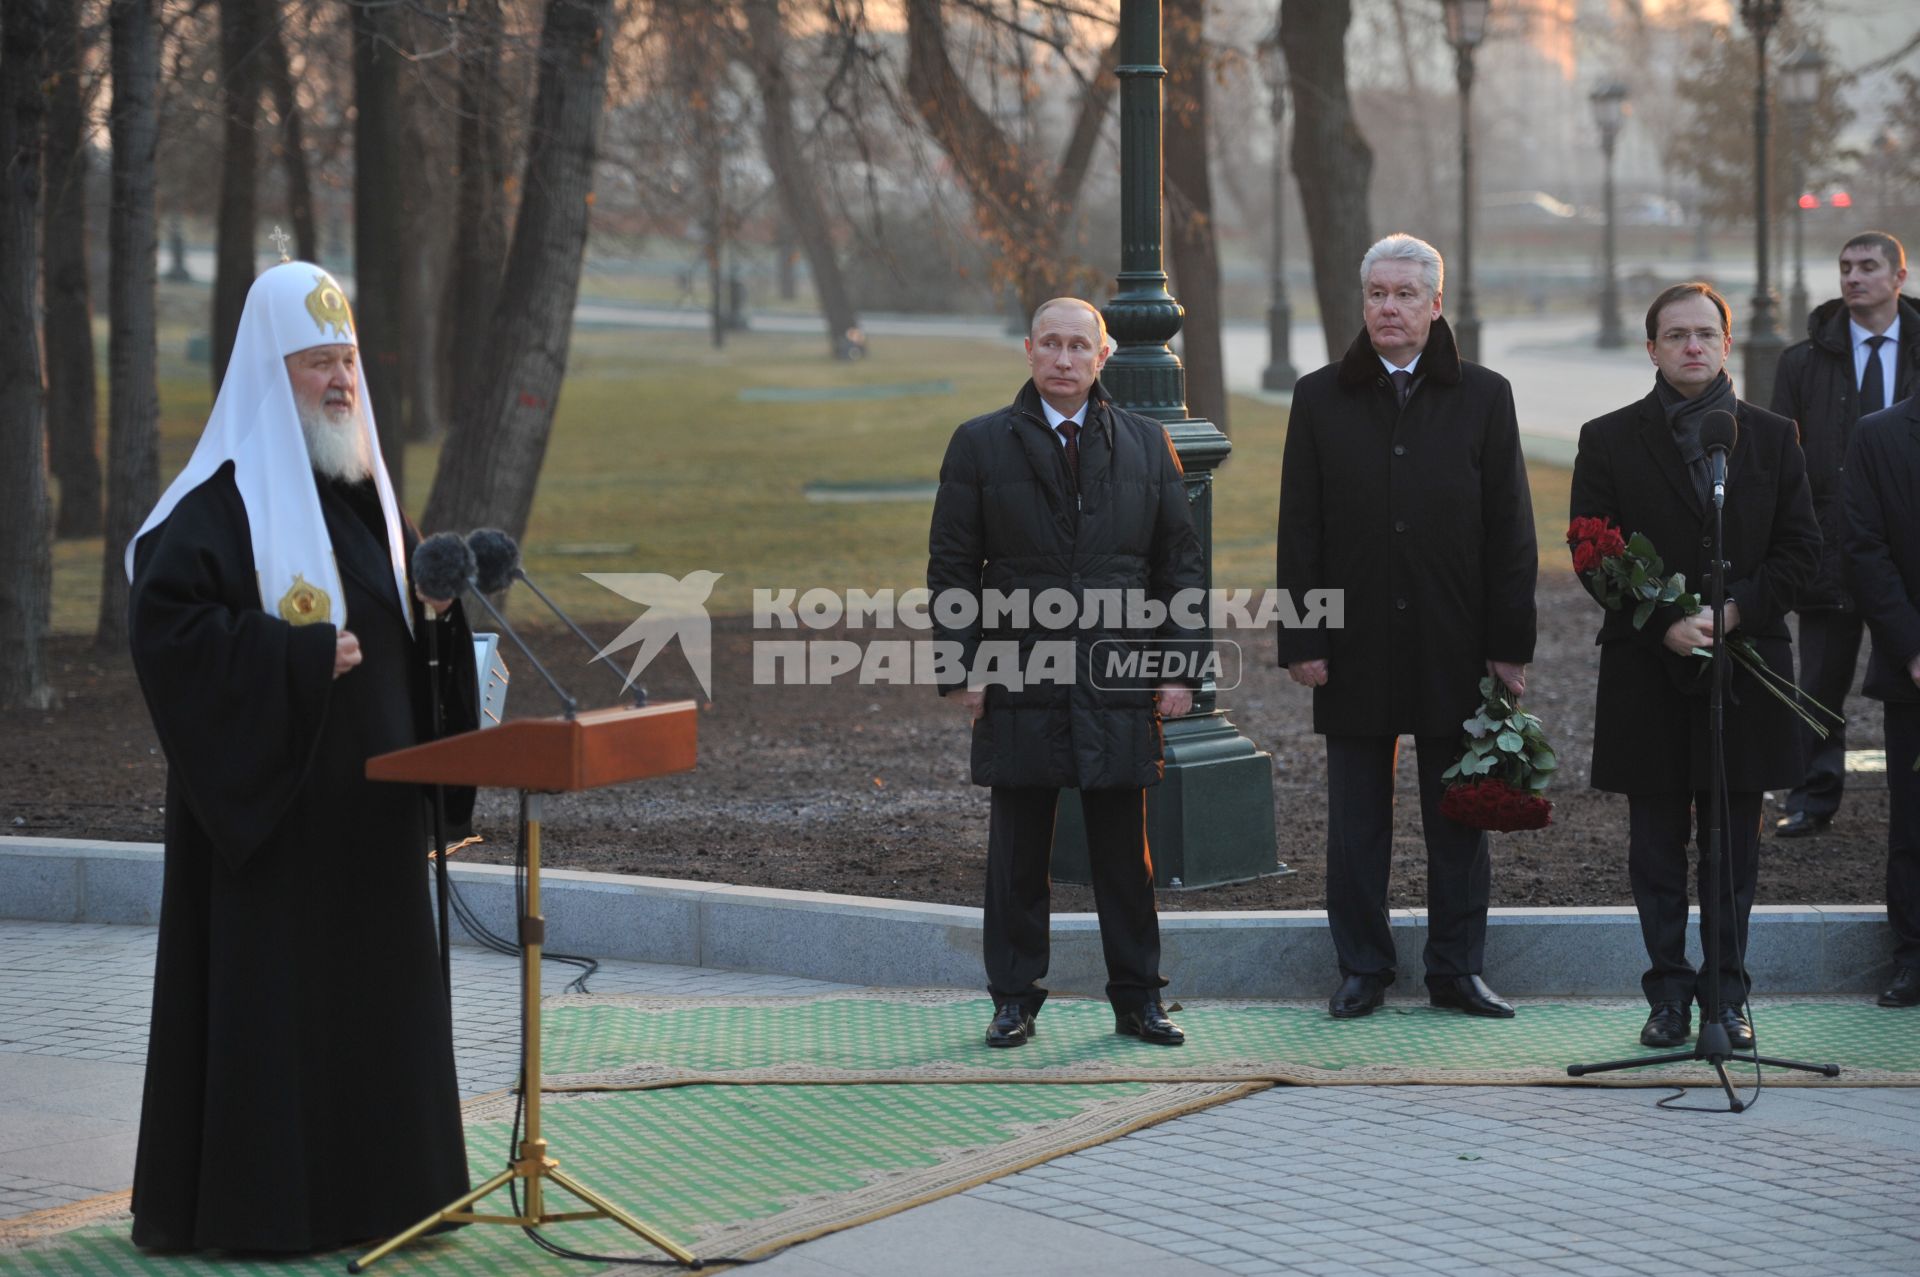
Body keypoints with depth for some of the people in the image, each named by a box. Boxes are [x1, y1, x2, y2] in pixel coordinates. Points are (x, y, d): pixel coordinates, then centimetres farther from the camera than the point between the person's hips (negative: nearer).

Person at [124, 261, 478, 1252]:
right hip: (267, 796, -8)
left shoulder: (364, 487, 13)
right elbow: (164, 621, -20)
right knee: (262, 991, -5)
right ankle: (245, 1197, 3)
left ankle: (367, 1182, 18)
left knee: (373, 982, 10)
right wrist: (298, 656, -21)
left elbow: (395, 613, 22)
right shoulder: (225, 494, -12)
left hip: (368, 794, 8)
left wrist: (435, 604, -1)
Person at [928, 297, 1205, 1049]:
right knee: (1018, 850, 4)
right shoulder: (980, 445, 4)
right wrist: (962, 670, -5)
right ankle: (1014, 1000, 13)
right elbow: (952, 565, 3)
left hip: (1118, 678, 1)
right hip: (1019, 682, -1)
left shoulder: (1146, 444, 9)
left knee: (1125, 848, 4)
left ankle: (1137, 997, 13)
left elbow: (1180, 563, 10)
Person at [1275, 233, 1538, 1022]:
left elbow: (1509, 531, 2)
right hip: (1356, 646, 0)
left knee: (1458, 817, 6)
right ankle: (1363, 970, 15)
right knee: (1357, 821, 6)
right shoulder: (1321, 399, 5)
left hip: (1453, 646, 0)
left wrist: (1511, 645, -3)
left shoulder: (1483, 397, 4)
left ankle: (1457, 970, 15)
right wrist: (1301, 640, -4)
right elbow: (1300, 532, 3)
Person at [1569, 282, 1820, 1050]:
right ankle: (1669, 994, 11)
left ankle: (1727, 994, 14)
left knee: (1734, 848, 5)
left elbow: (1800, 550, 4)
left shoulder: (1771, 438, 8)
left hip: (1745, 668, 1)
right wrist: (1663, 624, -15)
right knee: (1657, 847, 4)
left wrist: (1735, 612, -11)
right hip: (1647, 672, -1)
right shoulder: (1608, 441, 3)